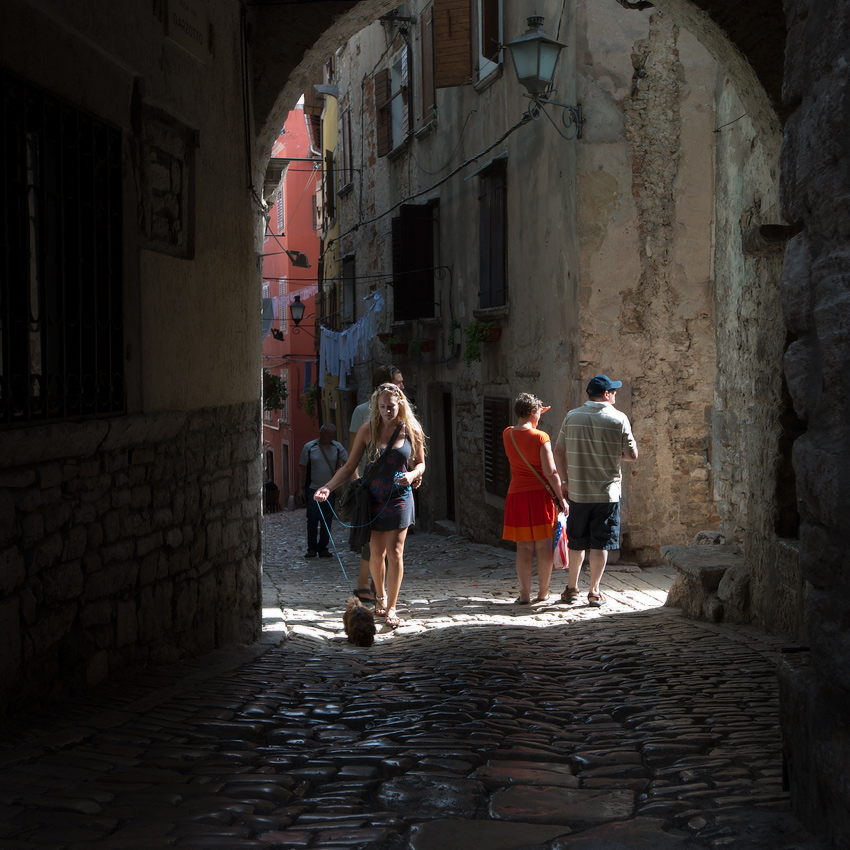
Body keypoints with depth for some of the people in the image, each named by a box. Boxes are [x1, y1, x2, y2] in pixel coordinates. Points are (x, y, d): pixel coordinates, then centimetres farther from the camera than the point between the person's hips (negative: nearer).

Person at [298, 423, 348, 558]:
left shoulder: (337, 447, 3)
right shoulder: (309, 447, -1)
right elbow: (302, 468, 4)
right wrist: (302, 487, 1)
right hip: (313, 489, -2)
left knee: (327, 520, 2)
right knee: (312, 518, -6)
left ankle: (323, 548, 10)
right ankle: (311, 548, 2)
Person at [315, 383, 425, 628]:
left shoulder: (412, 431, -2)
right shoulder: (368, 430, -3)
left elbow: (420, 463, 10)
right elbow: (350, 465, 0)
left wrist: (412, 475, -14)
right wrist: (328, 487, -12)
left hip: (399, 498, -1)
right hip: (373, 498, 1)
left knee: (395, 553, -7)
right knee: (376, 554, 6)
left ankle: (391, 607, 2)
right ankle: (380, 595, 34)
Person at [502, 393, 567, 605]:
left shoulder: (507, 435, 3)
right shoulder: (540, 437, -12)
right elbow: (550, 472, -14)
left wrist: (537, 414, 33)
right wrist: (561, 499, -7)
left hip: (516, 496, 3)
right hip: (541, 495, -3)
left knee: (523, 547, 6)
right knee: (544, 545, 6)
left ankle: (524, 594, 5)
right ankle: (543, 593, 12)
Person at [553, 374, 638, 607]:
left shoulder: (572, 417, 1)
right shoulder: (618, 419, -6)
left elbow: (559, 452, 4)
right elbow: (632, 455, -4)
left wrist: (564, 481, 12)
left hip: (577, 492, 2)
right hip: (607, 492, -2)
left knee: (576, 543, 14)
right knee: (600, 544, 4)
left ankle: (571, 588, 22)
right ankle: (594, 592, 6)